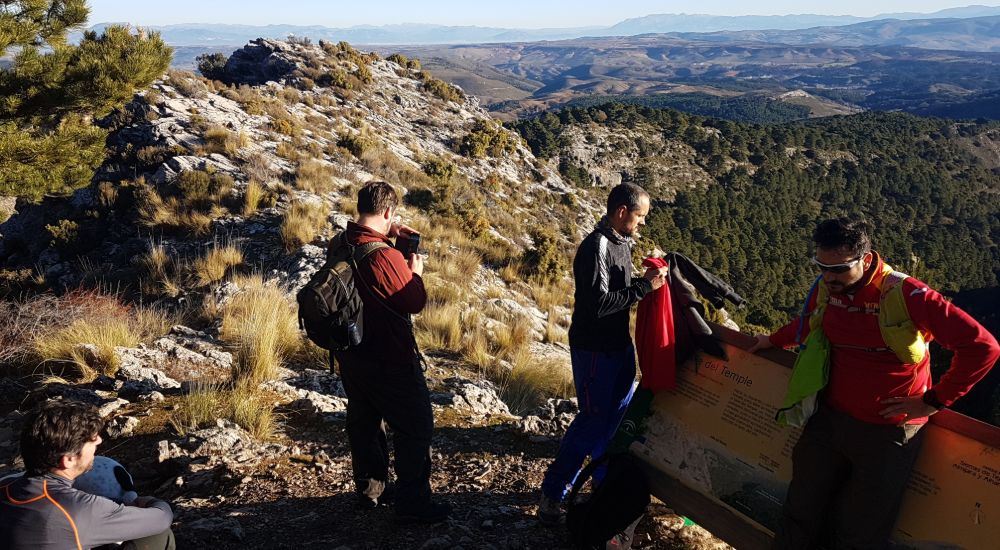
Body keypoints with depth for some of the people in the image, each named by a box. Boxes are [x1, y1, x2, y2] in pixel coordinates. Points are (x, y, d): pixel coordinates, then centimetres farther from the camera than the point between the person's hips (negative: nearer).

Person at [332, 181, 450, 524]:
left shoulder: (339, 245, -2)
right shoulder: (384, 256, -26)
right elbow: (414, 303, -16)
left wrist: (388, 234, 10)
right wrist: (415, 272, 1)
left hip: (349, 356, 9)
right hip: (388, 362, -8)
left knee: (364, 423, 21)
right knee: (415, 428, 5)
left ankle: (369, 490, 35)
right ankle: (413, 504, 11)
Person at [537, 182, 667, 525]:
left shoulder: (622, 242, 8)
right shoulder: (596, 247, -22)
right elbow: (599, 303, -27)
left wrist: (644, 280, -2)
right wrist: (644, 287, -22)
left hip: (619, 344, 9)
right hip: (594, 348, -9)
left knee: (620, 414, 18)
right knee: (592, 421, -3)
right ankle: (551, 493, 10)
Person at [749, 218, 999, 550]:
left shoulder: (907, 296, -23)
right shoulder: (827, 287, -5)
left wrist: (935, 400, -16)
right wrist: (775, 340, 25)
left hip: (887, 432, -5)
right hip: (829, 419, 5)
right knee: (800, 514, 17)